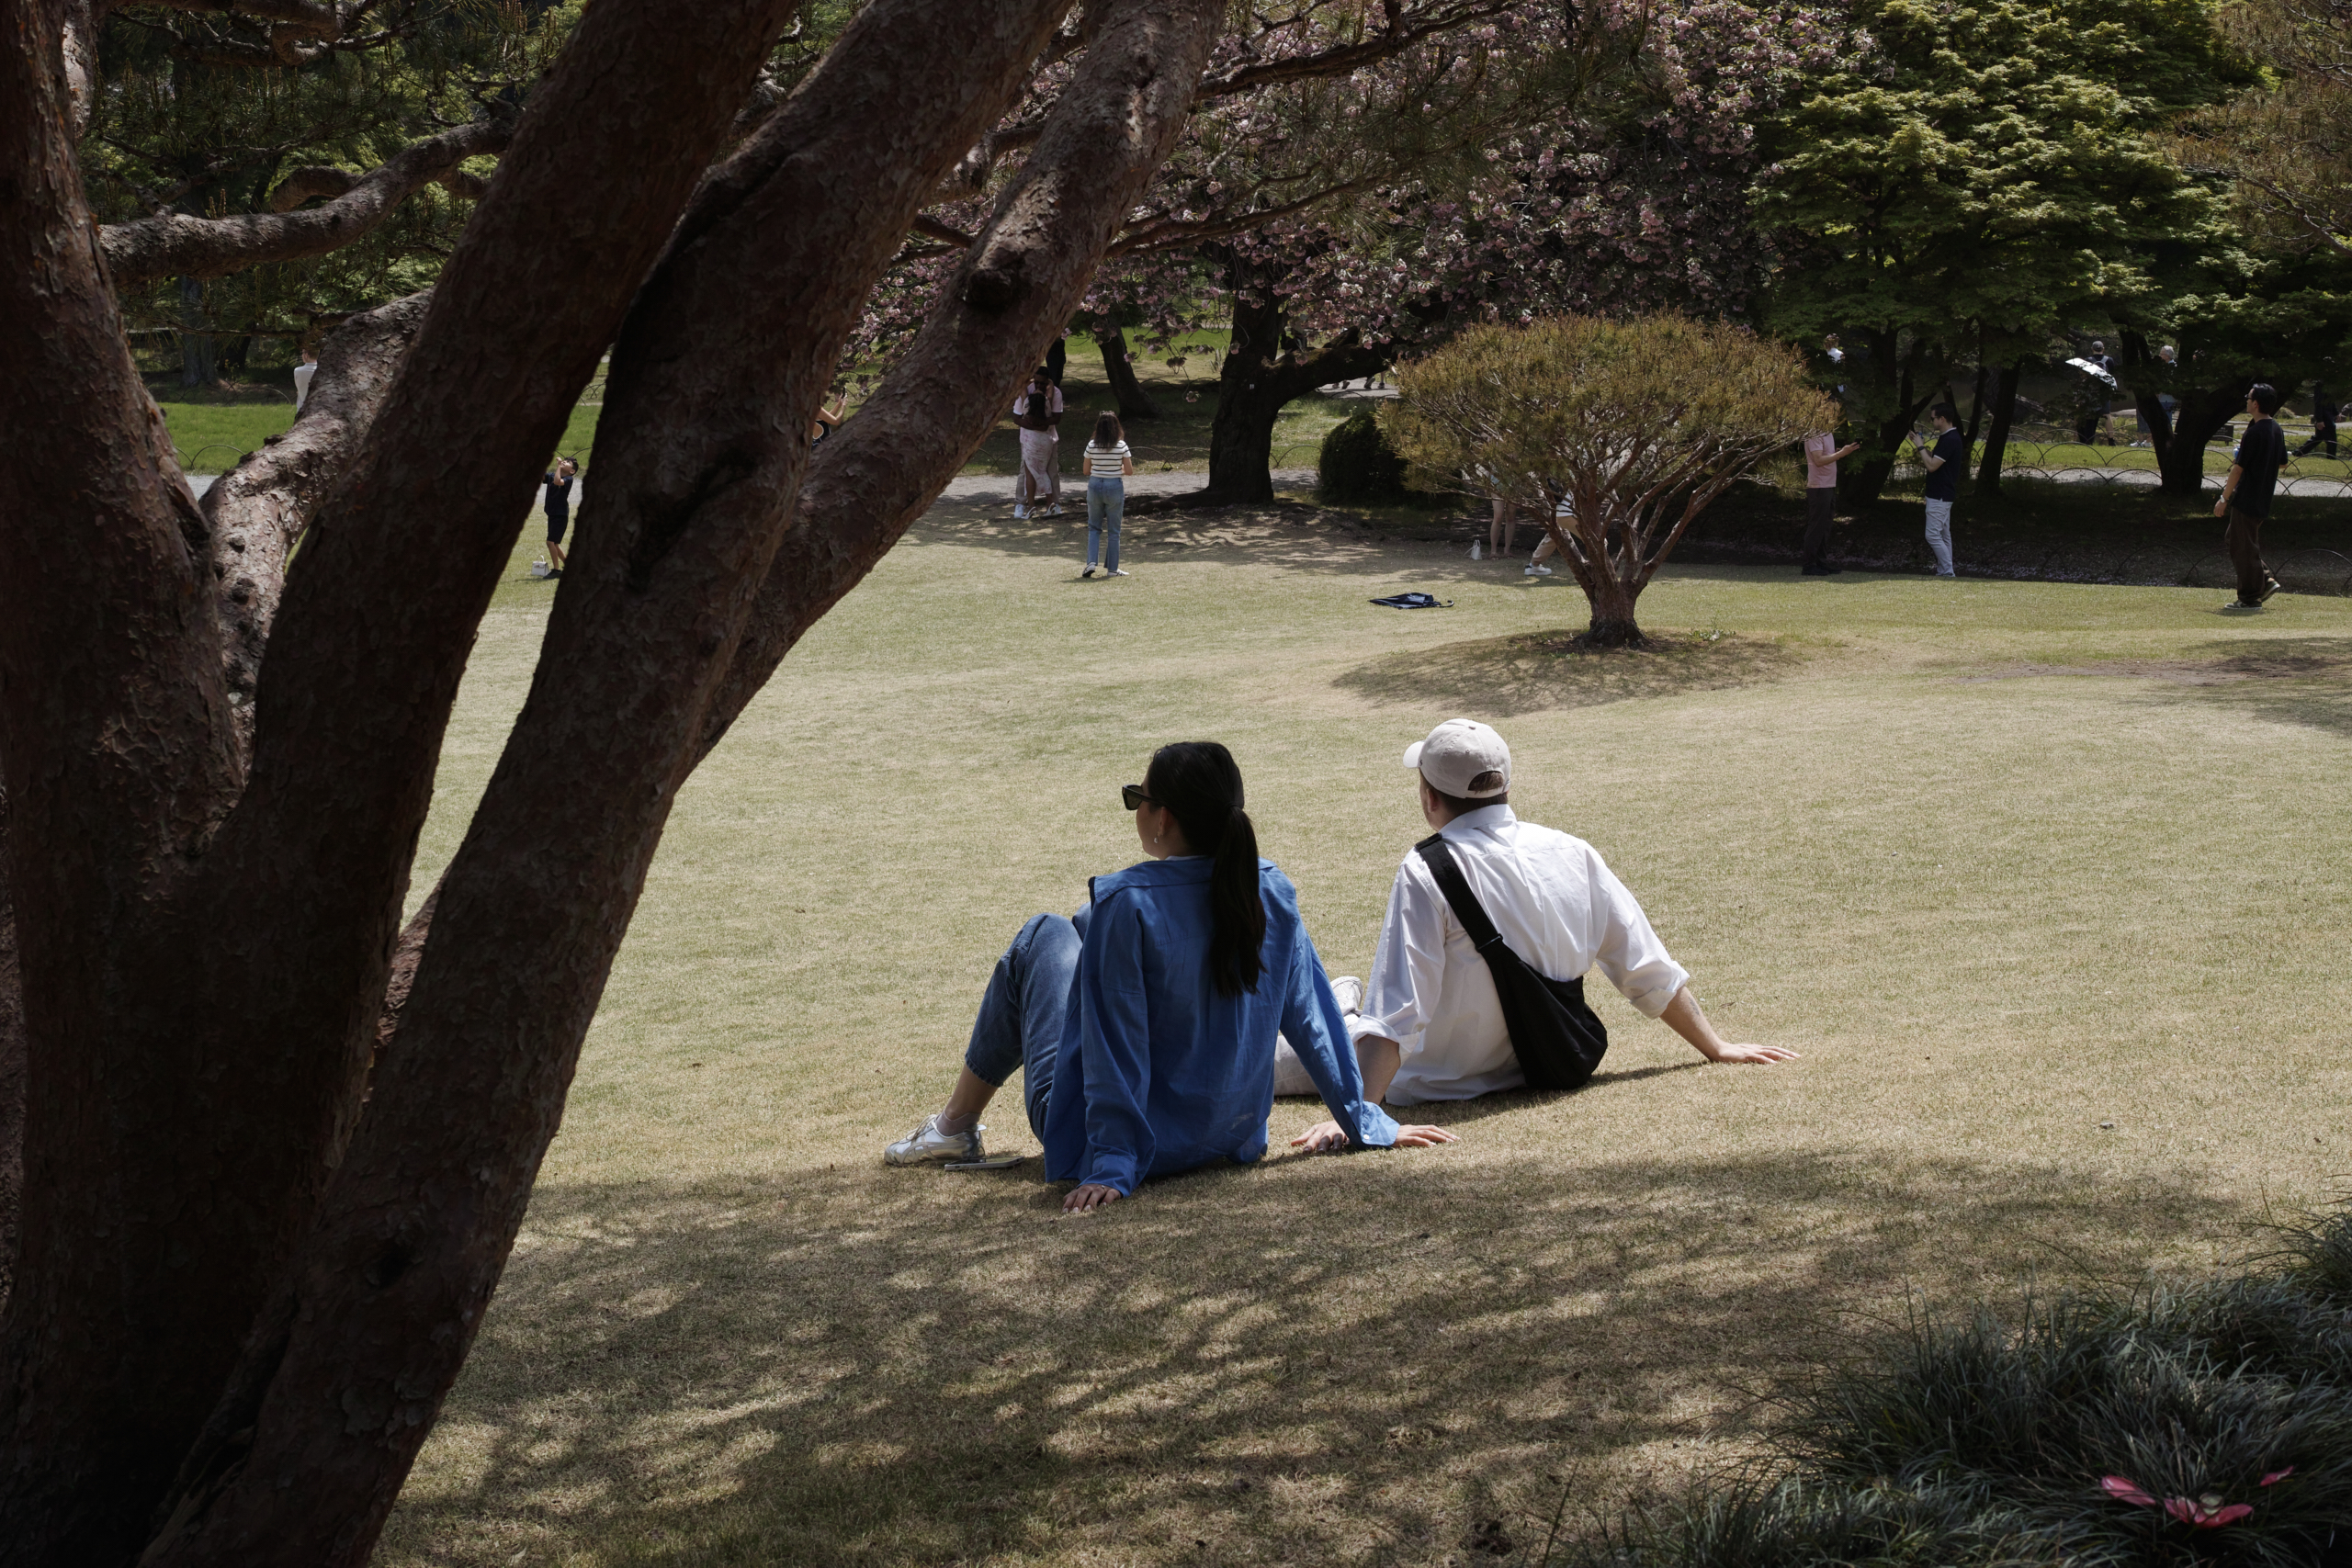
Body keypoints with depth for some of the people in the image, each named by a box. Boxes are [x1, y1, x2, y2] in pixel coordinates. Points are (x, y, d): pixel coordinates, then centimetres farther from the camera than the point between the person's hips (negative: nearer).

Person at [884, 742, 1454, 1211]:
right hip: (1228, 1134, 6)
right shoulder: (1272, 894, -9)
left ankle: (954, 1126, 27)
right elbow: (1312, 1017, -1)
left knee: (1045, 936, 15)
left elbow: (1117, 1048, -25)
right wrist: (1363, 1122, 8)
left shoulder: (1126, 905, -25)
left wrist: (1112, 1167, -22)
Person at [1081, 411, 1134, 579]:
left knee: (1094, 527, 15)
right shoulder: (1121, 446, -9)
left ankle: (1091, 562, -2)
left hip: (1095, 485, 1)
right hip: (1115, 487, -1)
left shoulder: (1091, 445, -4)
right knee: (1113, 531, 9)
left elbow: (1086, 471, 1)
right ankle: (1111, 568, 13)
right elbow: (1129, 471, -7)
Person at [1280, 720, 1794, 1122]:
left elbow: (1395, 1017, -29)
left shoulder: (1428, 872, -22)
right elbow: (1650, 971, 1)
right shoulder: (1573, 855, -6)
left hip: (1441, 1085, -6)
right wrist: (1715, 1047, 12)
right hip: (1538, 1071, 6)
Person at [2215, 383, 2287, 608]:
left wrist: (2224, 499, -15)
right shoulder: (2276, 429, 8)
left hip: (2247, 500, -9)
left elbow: (2238, 469, -19)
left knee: (2244, 547, -1)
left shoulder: (2255, 433, -20)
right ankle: (2266, 580, 15)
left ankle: (2250, 598, 4)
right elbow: (2282, 463, 18)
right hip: (2263, 500, 9)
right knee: (2234, 539, 20)